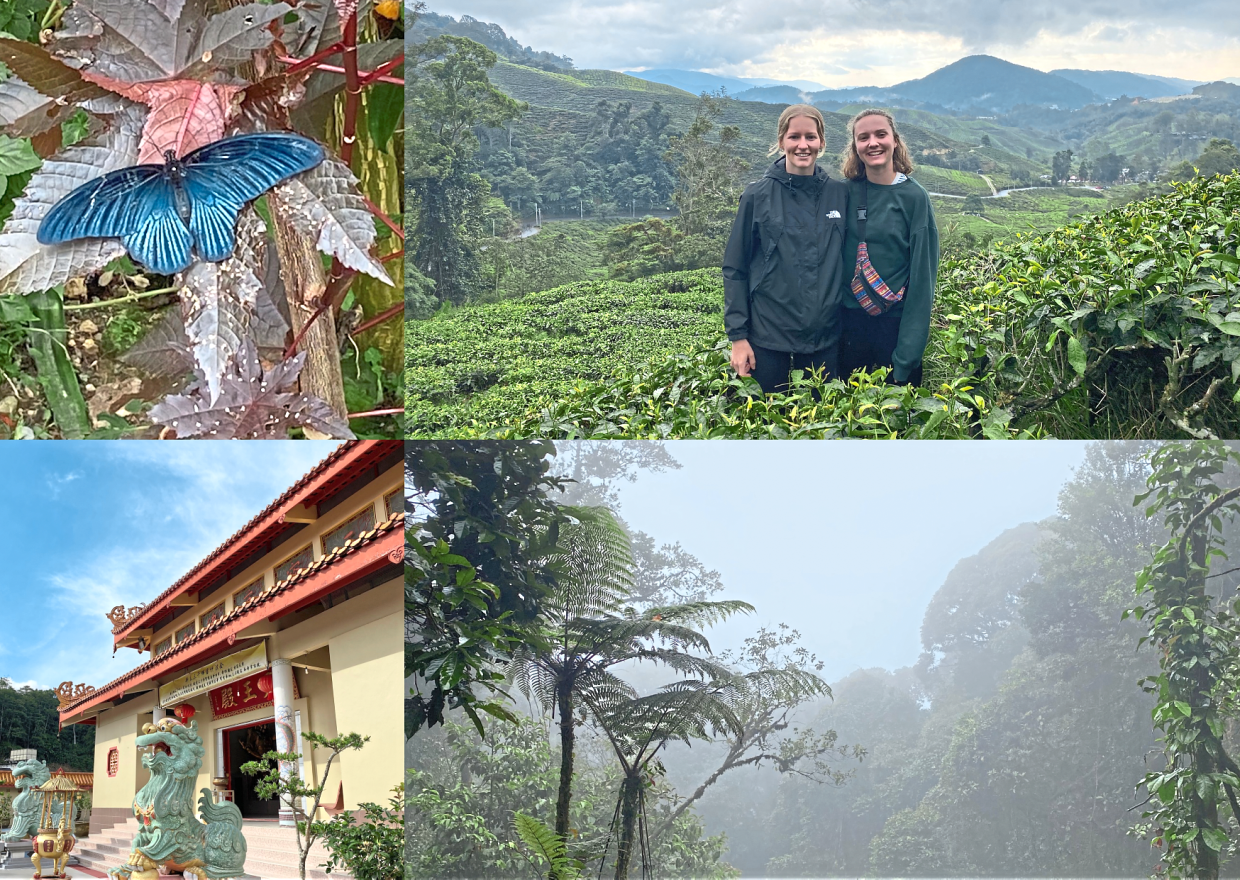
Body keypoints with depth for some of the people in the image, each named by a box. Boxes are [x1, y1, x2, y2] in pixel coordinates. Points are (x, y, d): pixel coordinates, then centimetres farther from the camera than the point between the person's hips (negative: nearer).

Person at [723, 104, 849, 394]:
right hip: (768, 336, -2)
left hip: (825, 337, 2)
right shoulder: (758, 196, -2)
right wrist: (738, 336, -6)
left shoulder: (841, 194, 4)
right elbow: (735, 269, -1)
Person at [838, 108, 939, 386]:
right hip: (850, 321, 3)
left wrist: (908, 352, -14)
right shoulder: (846, 193, 1)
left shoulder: (913, 196, -6)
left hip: (896, 322, -2)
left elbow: (923, 274, -8)